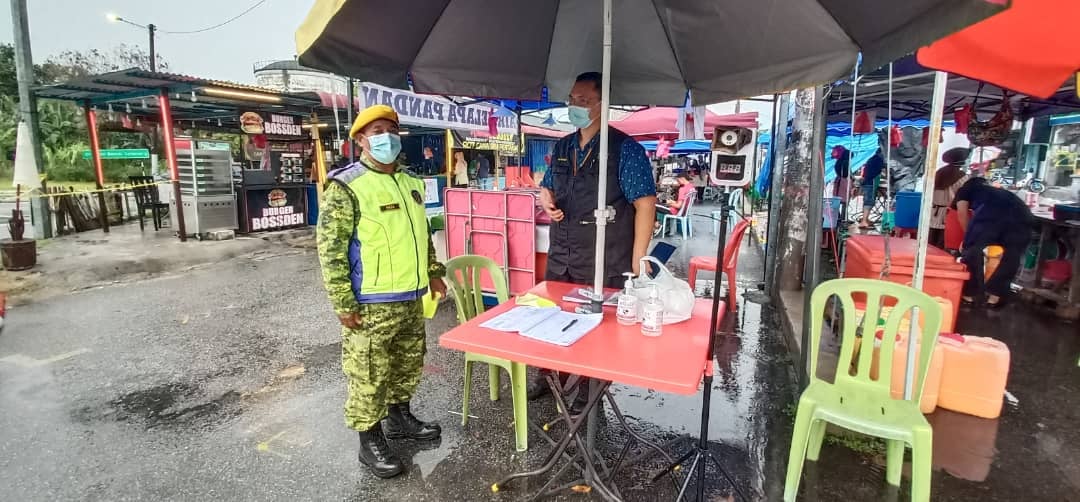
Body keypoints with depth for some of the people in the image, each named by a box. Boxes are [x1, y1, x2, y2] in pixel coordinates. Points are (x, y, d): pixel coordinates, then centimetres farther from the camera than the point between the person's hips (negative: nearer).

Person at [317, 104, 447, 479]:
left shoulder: (410, 182, 11)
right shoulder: (346, 185, -12)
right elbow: (330, 247, -15)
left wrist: (434, 272, 20)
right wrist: (343, 303, -17)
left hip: (411, 297, 8)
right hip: (371, 304, -7)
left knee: (409, 364, 20)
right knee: (369, 375, 5)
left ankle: (399, 418, 40)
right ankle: (370, 441, 23)